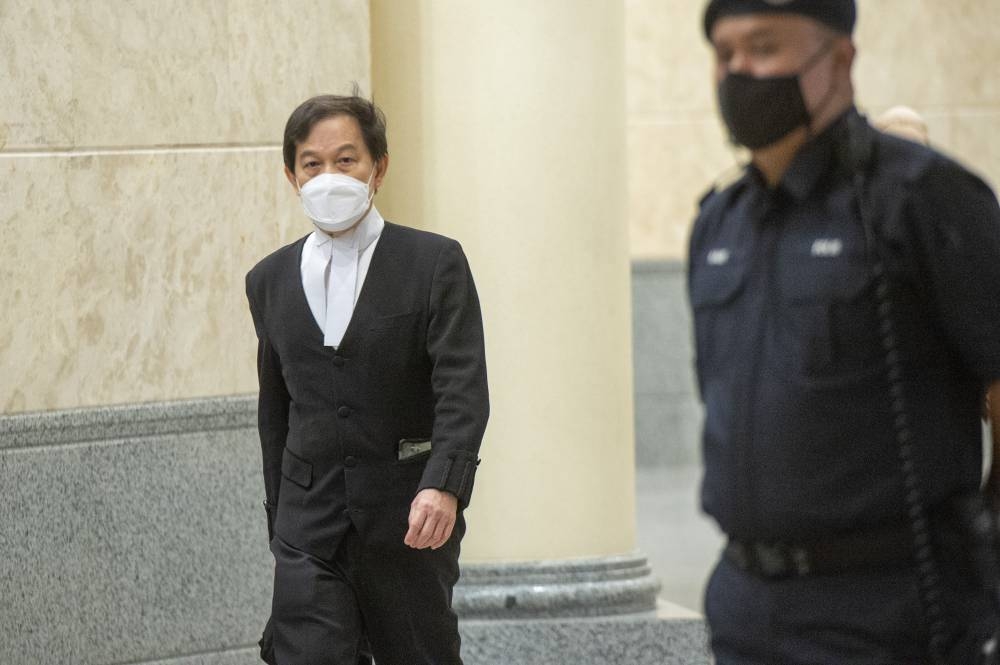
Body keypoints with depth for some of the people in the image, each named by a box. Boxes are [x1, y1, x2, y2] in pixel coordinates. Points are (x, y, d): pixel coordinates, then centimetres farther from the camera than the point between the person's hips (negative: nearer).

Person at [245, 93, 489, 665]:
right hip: (310, 526, 2)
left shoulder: (434, 263, -3)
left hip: (411, 523, -2)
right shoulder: (271, 280, 10)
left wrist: (444, 485, -27)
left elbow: (464, 388, -12)